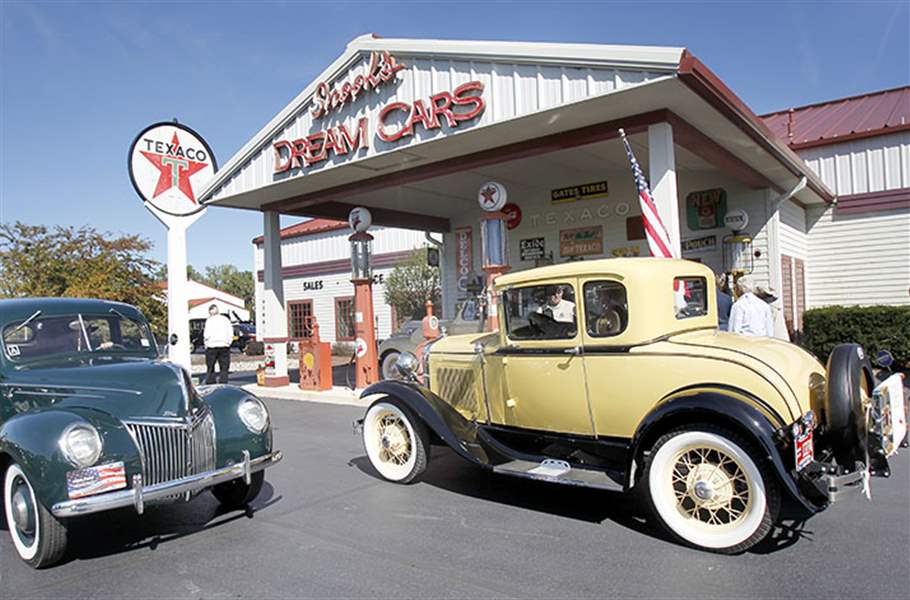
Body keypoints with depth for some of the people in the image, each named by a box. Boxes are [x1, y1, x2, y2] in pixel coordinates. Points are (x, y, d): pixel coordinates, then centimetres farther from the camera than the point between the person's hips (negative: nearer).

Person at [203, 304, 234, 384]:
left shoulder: (209, 320, -3)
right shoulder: (225, 319, 6)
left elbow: (206, 335, -9)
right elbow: (231, 334, 3)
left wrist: (206, 344, 5)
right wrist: (228, 343, 10)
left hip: (212, 346, -2)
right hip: (224, 346, 2)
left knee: (210, 369, 9)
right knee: (224, 369, 6)